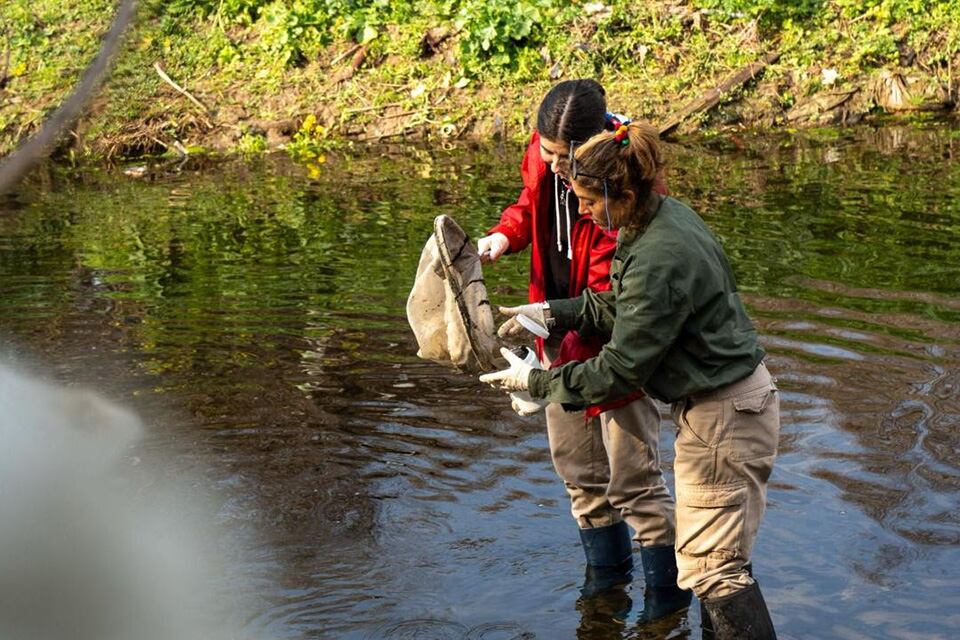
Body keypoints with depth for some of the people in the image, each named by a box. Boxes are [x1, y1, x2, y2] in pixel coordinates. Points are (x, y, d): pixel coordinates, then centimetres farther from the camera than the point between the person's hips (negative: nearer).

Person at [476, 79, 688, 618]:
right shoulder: (544, 155, -10)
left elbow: (610, 296, -29)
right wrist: (504, 236, -7)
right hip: (563, 338, 7)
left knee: (633, 479, -1)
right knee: (577, 467, 21)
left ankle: (667, 589, 17)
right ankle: (608, 567, 41)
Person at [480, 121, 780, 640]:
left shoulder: (658, 261, -28)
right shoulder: (665, 214, 2)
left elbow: (619, 371, -22)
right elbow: (622, 305, 16)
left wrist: (535, 382, -11)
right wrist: (554, 314, 7)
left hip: (721, 416, -10)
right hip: (737, 397, 10)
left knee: (711, 568, -2)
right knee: (719, 556, 19)